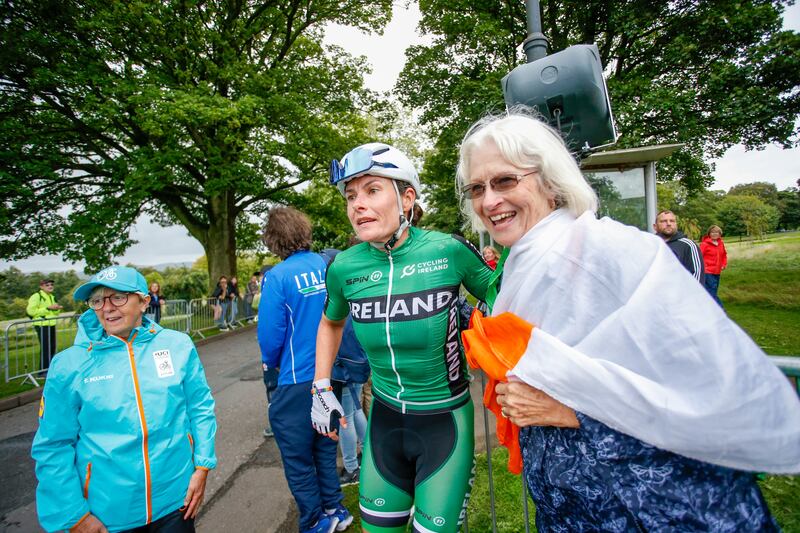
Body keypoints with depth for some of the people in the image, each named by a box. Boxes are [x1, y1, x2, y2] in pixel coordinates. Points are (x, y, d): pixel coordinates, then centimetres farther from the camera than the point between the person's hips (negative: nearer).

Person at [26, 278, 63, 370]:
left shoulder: (51, 297, 16)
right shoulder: (36, 296, -10)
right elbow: (31, 311, -17)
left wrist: (57, 309, 1)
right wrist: (48, 308, -19)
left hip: (51, 325, 8)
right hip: (42, 325, -8)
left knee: (52, 347, 11)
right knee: (45, 348, -6)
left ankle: (50, 368, 23)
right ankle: (43, 370, 2)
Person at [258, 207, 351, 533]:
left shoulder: (277, 276, -18)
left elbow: (270, 334, -16)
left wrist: (272, 364, 6)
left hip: (297, 381, -5)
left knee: (298, 460, 15)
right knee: (325, 448, 24)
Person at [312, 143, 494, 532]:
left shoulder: (449, 251, -18)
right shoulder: (343, 268, -9)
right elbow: (331, 323, 11)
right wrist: (321, 391, 9)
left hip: (445, 421, -3)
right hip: (385, 420, 3)